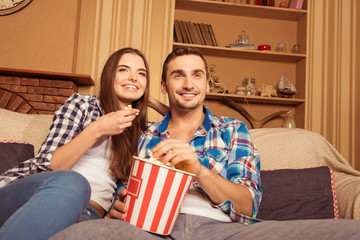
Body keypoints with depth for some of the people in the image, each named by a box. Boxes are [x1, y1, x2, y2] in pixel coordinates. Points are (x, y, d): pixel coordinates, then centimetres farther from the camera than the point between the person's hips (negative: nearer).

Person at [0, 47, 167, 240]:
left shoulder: (141, 131, 18)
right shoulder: (82, 104, 7)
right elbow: (45, 167, -1)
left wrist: (154, 103, 15)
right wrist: (96, 130, -13)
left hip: (88, 213, 1)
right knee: (69, 183, -39)